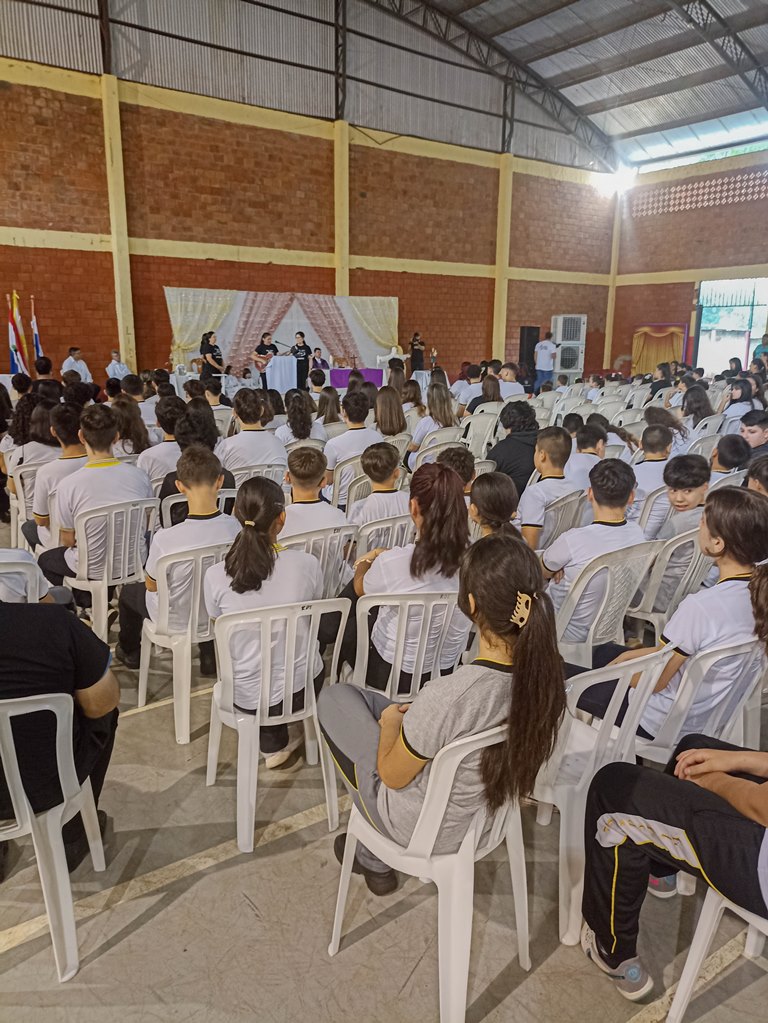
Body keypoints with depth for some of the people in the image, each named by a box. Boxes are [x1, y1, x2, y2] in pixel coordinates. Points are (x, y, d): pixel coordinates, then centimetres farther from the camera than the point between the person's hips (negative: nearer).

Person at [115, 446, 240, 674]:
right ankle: (210, 656, 45)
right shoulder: (237, 528, -26)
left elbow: (151, 585, -13)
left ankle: (130, 651, 54)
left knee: (129, 590, 27)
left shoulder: (165, 539, -34)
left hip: (178, 622, -2)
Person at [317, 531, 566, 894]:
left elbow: (392, 776, -21)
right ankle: (372, 851, 33)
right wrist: (416, 715, 7)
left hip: (427, 832, -6)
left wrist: (391, 721, -2)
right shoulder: (547, 673, -20)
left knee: (334, 698, 11)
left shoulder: (445, 697, -39)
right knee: (368, 698, 20)